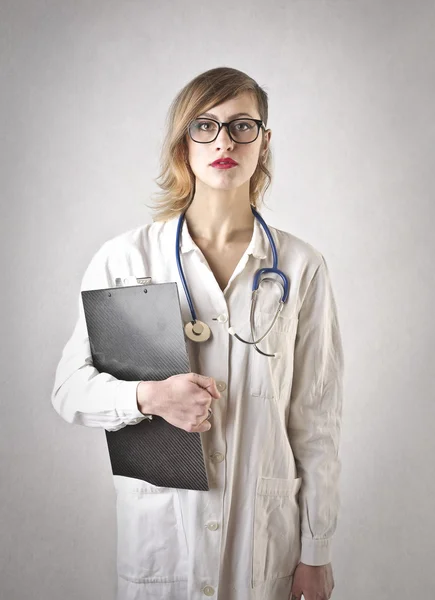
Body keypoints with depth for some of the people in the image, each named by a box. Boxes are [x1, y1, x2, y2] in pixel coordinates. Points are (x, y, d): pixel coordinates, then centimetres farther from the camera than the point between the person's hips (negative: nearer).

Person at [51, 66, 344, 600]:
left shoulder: (302, 267, -5)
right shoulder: (124, 257, -6)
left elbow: (316, 418, -2)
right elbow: (69, 387, -2)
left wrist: (315, 553, 1)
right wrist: (147, 396, -21)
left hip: (266, 526, 1)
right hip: (159, 523, 0)